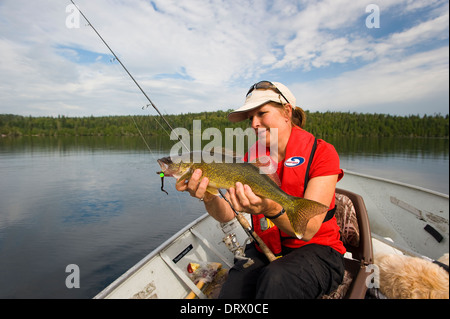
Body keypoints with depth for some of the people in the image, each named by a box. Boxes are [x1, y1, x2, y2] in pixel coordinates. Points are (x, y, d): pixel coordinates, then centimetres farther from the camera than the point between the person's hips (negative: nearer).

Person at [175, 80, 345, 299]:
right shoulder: (252, 156, 3)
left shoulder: (321, 152, -10)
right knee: (230, 292, -21)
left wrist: (272, 209, -39)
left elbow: (308, 230, -20)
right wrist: (208, 197, -30)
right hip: (265, 249, 3)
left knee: (276, 279, -33)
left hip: (316, 250, -3)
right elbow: (226, 215, -9)